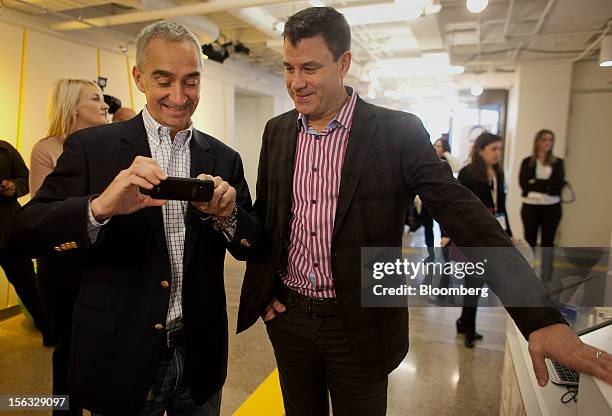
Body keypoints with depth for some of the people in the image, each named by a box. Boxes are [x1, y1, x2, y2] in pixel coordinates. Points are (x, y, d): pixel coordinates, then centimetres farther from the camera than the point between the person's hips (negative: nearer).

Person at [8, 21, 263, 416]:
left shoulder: (223, 159, -1)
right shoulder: (90, 146, -7)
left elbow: (254, 248, 0)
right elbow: (23, 233, -12)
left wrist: (227, 214, -21)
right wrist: (99, 207, -31)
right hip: (120, 358, -2)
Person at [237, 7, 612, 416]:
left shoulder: (398, 132, -14)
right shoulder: (277, 131, 1)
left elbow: (466, 217, -19)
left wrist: (542, 318, -24)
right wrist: (262, 287, 5)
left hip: (360, 326, -3)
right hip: (288, 316, 4)